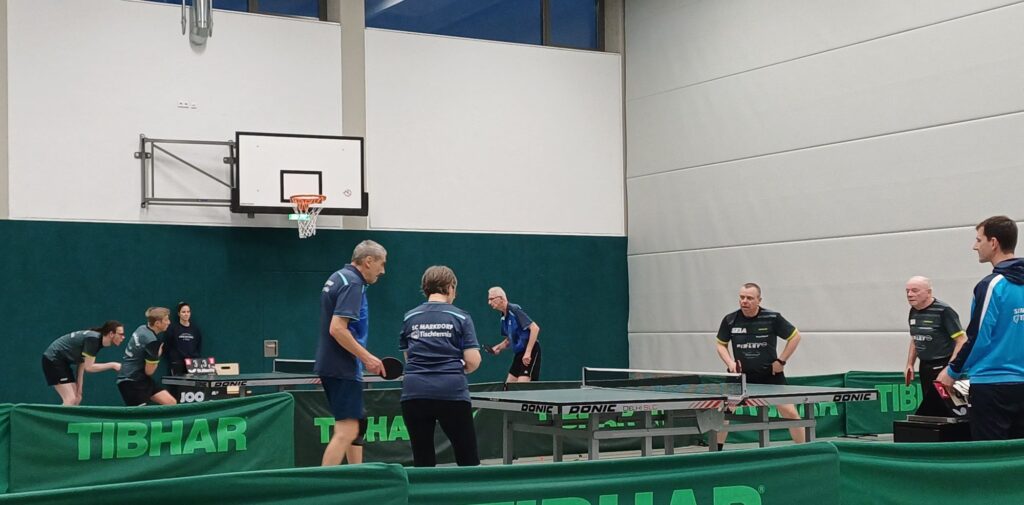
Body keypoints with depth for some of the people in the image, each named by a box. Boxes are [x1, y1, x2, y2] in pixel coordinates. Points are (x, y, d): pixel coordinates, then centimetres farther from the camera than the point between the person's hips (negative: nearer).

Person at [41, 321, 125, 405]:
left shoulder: (98, 341, 4)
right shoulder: (93, 339, -23)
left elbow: (82, 365, 8)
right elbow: (88, 367, -22)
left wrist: (79, 390, 6)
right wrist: (112, 365, -18)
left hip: (62, 361, 10)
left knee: (77, 399, 9)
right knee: (70, 399, -15)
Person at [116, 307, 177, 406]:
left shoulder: (142, 329, 4)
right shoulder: (152, 341, -23)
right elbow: (149, 371, -16)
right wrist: (157, 356, -1)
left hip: (141, 379, 10)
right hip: (131, 382, -10)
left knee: (171, 403, 1)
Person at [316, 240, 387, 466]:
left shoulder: (338, 278, 16)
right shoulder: (352, 283, -15)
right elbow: (337, 328, -24)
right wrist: (367, 357, -21)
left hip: (331, 365, 11)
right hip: (343, 369, -11)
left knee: (353, 427, 18)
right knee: (346, 431, -12)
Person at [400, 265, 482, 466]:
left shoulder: (410, 318, 11)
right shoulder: (460, 317, 2)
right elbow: (473, 361, -3)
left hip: (414, 392, 3)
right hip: (451, 393, -3)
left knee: (423, 462, 8)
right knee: (468, 461, 6)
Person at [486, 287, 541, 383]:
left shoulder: (515, 310, -15)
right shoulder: (504, 317, 12)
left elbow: (535, 328, -21)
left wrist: (528, 352, -24)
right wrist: (499, 347, 5)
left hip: (530, 353, -9)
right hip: (519, 353, 9)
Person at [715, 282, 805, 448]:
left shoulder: (773, 318, -12)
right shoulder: (730, 320, -6)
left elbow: (795, 337, 0)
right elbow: (721, 345, 9)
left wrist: (781, 361, -6)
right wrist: (730, 363, -9)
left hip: (770, 374, -2)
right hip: (741, 374, 2)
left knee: (790, 413, -7)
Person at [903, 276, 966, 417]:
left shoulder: (943, 311, -16)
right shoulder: (913, 312, 7)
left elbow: (961, 341, -17)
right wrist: (910, 365, 17)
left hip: (942, 367, -8)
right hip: (925, 367, 8)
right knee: (931, 410, 11)